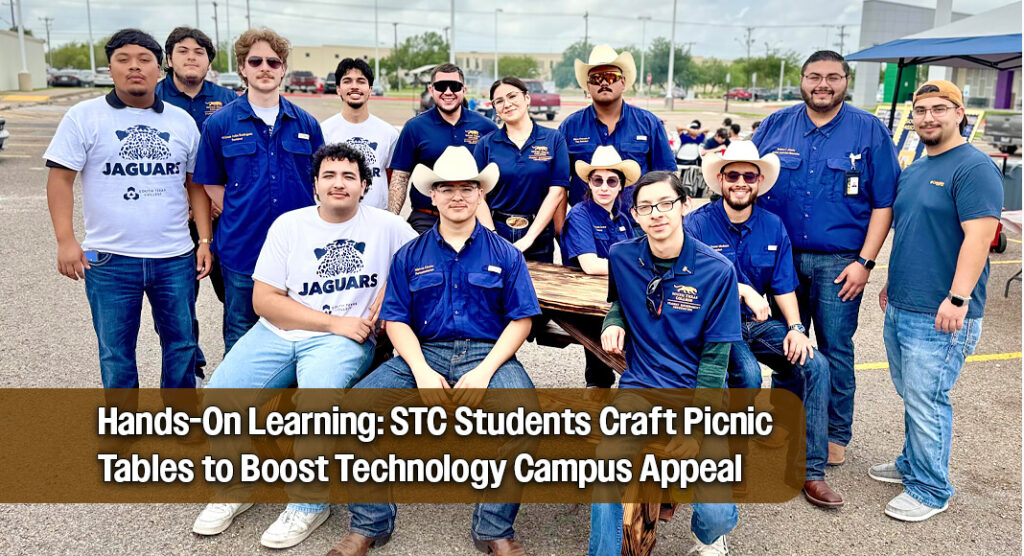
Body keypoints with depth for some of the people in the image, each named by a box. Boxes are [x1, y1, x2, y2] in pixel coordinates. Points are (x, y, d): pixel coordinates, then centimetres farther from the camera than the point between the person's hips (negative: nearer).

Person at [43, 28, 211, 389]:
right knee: (115, 353, 9)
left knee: (181, 344, 12)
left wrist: (206, 241, 3)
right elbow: (60, 178, -2)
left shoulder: (182, 121, 8)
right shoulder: (84, 117, 0)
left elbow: (196, 186, 10)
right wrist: (66, 240, -11)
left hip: (175, 258, 2)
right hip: (109, 261, -2)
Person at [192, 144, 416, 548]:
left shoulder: (385, 226, 5)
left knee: (315, 402, -34)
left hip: (344, 341, -3)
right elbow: (264, 300, 0)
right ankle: (235, 489, 10)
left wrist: (386, 302, -3)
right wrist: (333, 322, -10)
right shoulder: (288, 225, 7)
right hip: (277, 333, 3)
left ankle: (309, 504, -10)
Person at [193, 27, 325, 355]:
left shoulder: (306, 124, 5)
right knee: (239, 339, 12)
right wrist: (238, 217, -5)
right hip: (242, 249, -1)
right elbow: (211, 183, 6)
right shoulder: (219, 124, -1)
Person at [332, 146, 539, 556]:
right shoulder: (410, 256, 11)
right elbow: (396, 320, 5)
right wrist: (422, 371, -13)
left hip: (487, 354, -1)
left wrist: (484, 371, -13)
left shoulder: (504, 254, 8)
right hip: (424, 353, 2)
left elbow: (520, 320, 2)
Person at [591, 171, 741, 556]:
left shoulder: (716, 270, -9)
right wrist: (613, 323, -3)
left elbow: (714, 357, -7)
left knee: (716, 514, -13)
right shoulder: (621, 257, -1)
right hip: (639, 388, 2)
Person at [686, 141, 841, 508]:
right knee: (747, 374, -31)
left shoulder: (773, 227, 6)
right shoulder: (697, 224, -7)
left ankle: (811, 470, -8)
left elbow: (784, 286, 6)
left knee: (814, 365, -18)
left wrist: (795, 327, -10)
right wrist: (741, 290, -25)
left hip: (760, 323, 5)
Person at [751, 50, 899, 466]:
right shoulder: (776, 125, 6)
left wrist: (864, 262, -8)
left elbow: (884, 202, -1)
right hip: (783, 256, 2)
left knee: (835, 349, 4)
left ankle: (835, 435, 21)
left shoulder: (870, 131, 0)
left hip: (839, 263, -2)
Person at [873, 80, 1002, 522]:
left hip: (940, 317, -8)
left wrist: (957, 298, -27)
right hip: (900, 309, 8)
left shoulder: (974, 168, -12)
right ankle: (911, 465, 34)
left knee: (926, 402, -2)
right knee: (911, 396, 18)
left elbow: (978, 236, -20)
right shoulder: (913, 171, 16)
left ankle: (930, 490, 11)